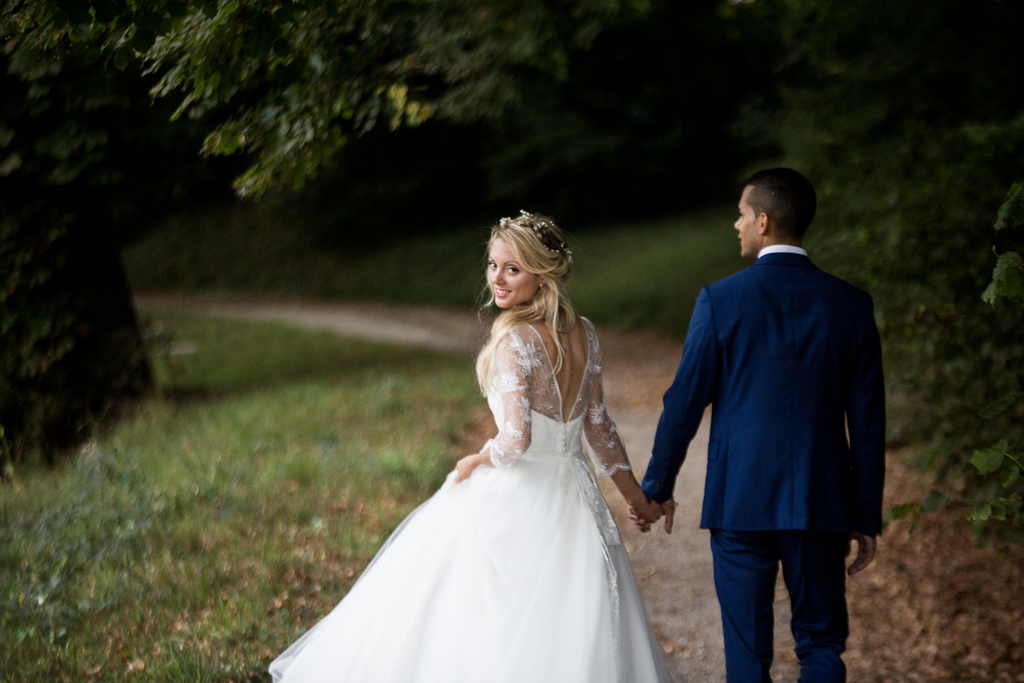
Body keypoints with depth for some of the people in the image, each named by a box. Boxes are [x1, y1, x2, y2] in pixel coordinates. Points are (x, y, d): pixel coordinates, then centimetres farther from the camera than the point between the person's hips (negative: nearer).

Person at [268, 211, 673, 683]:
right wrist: (634, 493, 22)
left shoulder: (514, 339, -17)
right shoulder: (582, 333, 5)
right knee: (566, 638, 11)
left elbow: (517, 439, -25)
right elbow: (598, 427, 11)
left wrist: (476, 462, -5)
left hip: (515, 501, -7)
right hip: (575, 502, 7)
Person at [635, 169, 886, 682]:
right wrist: (867, 518, 10)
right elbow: (868, 422, 2)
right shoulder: (851, 304, 0)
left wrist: (656, 487, 10)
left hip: (740, 502, -2)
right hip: (822, 503, 2)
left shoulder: (721, 299, -7)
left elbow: (684, 402, -4)